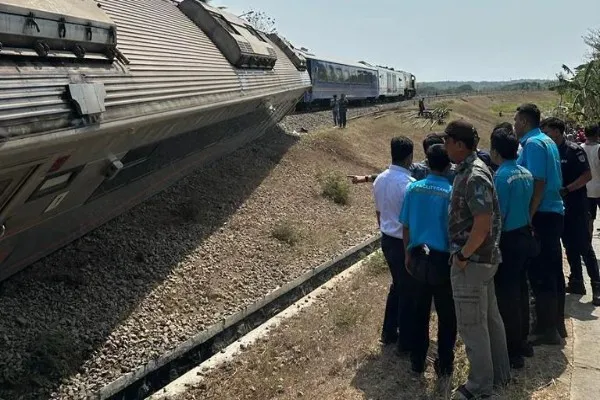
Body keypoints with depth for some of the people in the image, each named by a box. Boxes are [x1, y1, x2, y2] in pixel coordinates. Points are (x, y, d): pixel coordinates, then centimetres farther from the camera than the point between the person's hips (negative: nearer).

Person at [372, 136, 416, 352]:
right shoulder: (409, 183, -23)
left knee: (397, 285, 24)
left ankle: (389, 332, 34)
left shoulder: (380, 180, 1)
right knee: (408, 291, 7)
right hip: (405, 244, -8)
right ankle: (405, 342, 20)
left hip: (387, 240, 8)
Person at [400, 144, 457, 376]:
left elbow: (406, 226, 3)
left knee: (420, 312, 16)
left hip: (418, 257, 4)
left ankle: (417, 361, 25)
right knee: (446, 315, 11)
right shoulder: (452, 193, -14)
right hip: (443, 259, -3)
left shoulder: (413, 188, -3)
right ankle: (445, 364, 20)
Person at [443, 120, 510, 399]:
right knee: (490, 317, 19)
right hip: (484, 258, 10)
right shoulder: (469, 169, 8)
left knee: (471, 324, 3)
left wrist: (462, 256, -17)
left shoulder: (473, 177, -22)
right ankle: (500, 374, 34)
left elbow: (483, 224, -27)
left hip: (472, 261, -10)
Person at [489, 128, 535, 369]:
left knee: (506, 295, 1)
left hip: (508, 239, -8)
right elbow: (528, 204, 12)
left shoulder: (501, 176, -18)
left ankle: (513, 351, 10)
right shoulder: (527, 173, 6)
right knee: (520, 290, 18)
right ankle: (522, 342, 30)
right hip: (524, 235, 8)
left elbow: (498, 215, -17)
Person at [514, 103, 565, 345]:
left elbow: (538, 183, -20)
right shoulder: (548, 141, 17)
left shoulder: (533, 144, -12)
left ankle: (547, 330, 3)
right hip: (554, 212, 10)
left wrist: (528, 216, -21)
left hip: (541, 215, -10)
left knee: (540, 273, -4)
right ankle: (557, 324, 24)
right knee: (553, 270, 14)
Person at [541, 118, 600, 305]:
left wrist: (566, 189, -22)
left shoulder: (573, 150, -11)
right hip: (560, 206, 7)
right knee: (570, 246, 12)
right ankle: (576, 283, 21)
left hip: (576, 206, -7)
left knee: (584, 246, -5)